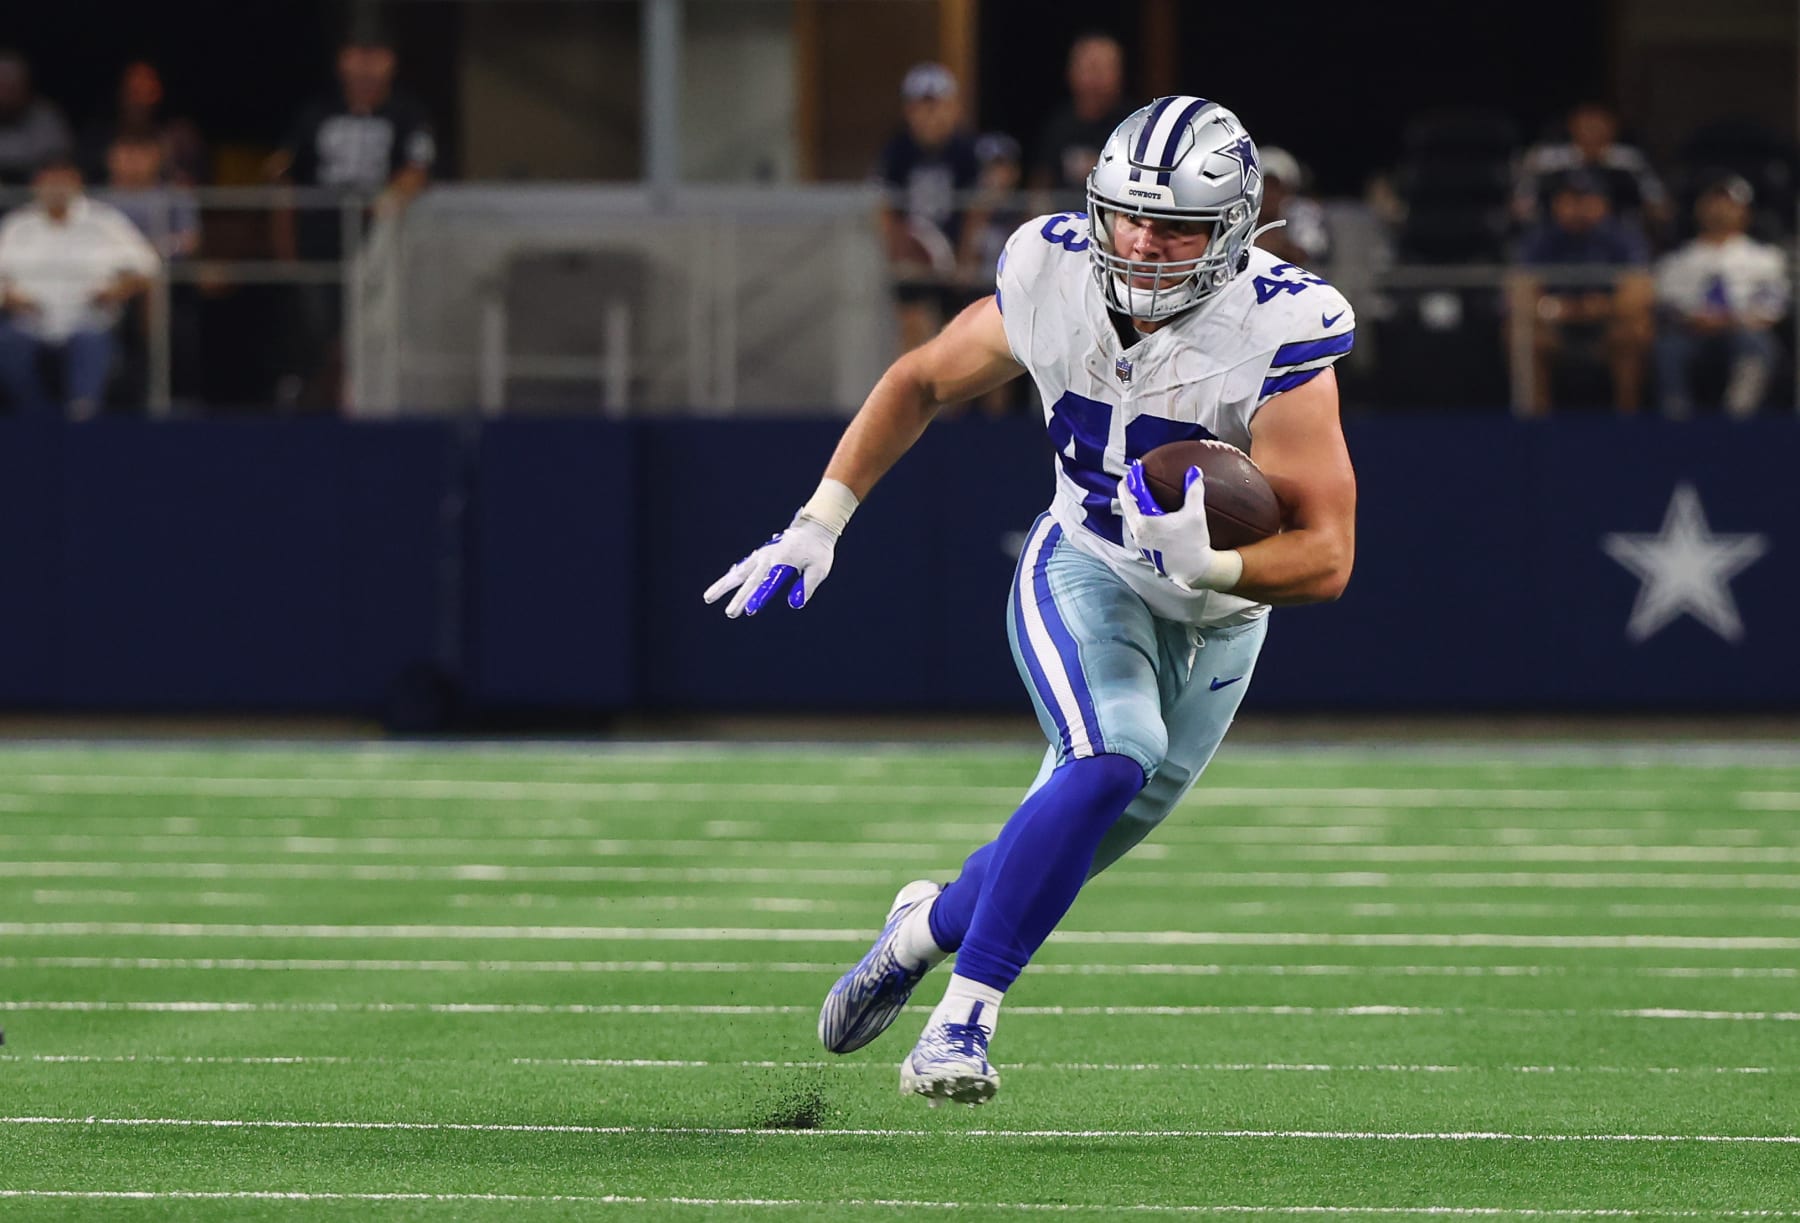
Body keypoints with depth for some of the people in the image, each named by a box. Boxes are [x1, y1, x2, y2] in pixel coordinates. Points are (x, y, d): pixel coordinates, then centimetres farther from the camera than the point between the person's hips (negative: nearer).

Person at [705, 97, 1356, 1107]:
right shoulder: (1055, 279, -19)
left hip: (1216, 621, 1)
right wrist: (819, 523, -2)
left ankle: (931, 925, 41)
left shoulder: (1280, 334, -29)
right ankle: (965, 1015, -22)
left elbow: (1327, 558, -29)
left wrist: (1210, 566, -47)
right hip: (1083, 571, -1)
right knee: (1113, 756, -29)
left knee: (1075, 847, 9)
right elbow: (923, 382, 1)